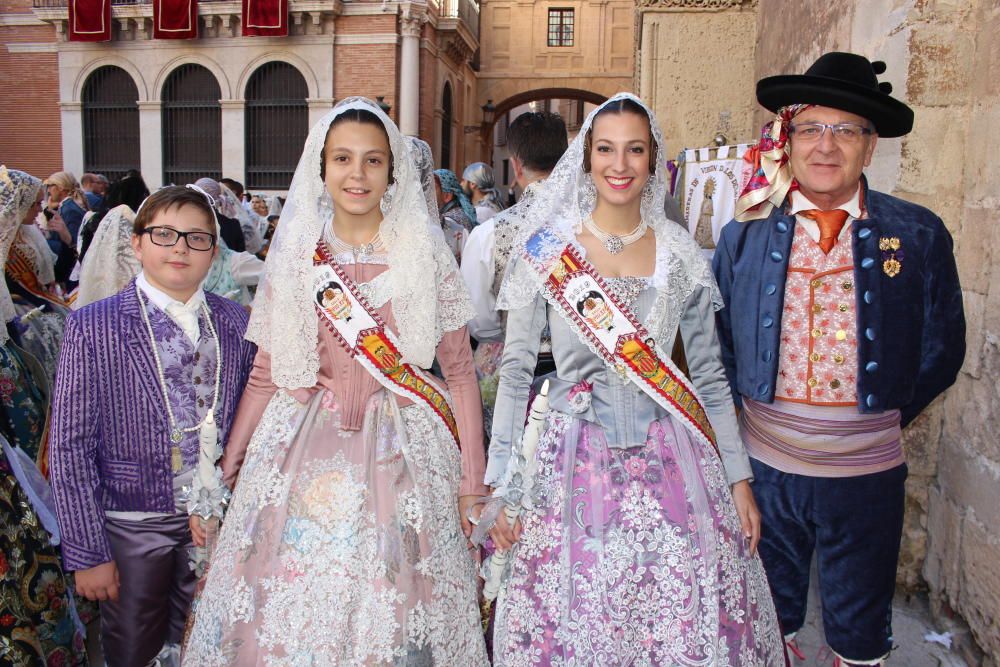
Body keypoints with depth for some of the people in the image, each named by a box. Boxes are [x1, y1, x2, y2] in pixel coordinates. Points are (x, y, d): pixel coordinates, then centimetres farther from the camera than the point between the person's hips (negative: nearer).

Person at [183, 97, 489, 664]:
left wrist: (473, 481, -3)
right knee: (288, 603, 7)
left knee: (394, 611, 4)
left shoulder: (426, 254, -2)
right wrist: (228, 467, 10)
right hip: (303, 451, 2)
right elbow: (266, 376, 9)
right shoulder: (295, 255, 4)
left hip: (402, 451, -1)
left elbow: (460, 372, -1)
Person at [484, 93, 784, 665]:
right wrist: (501, 480, -3)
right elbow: (515, 371, 0)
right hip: (574, 466, -1)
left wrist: (739, 477, 7)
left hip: (670, 465, 2)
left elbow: (710, 375, 8)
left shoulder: (681, 252, 3)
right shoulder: (547, 248, -2)